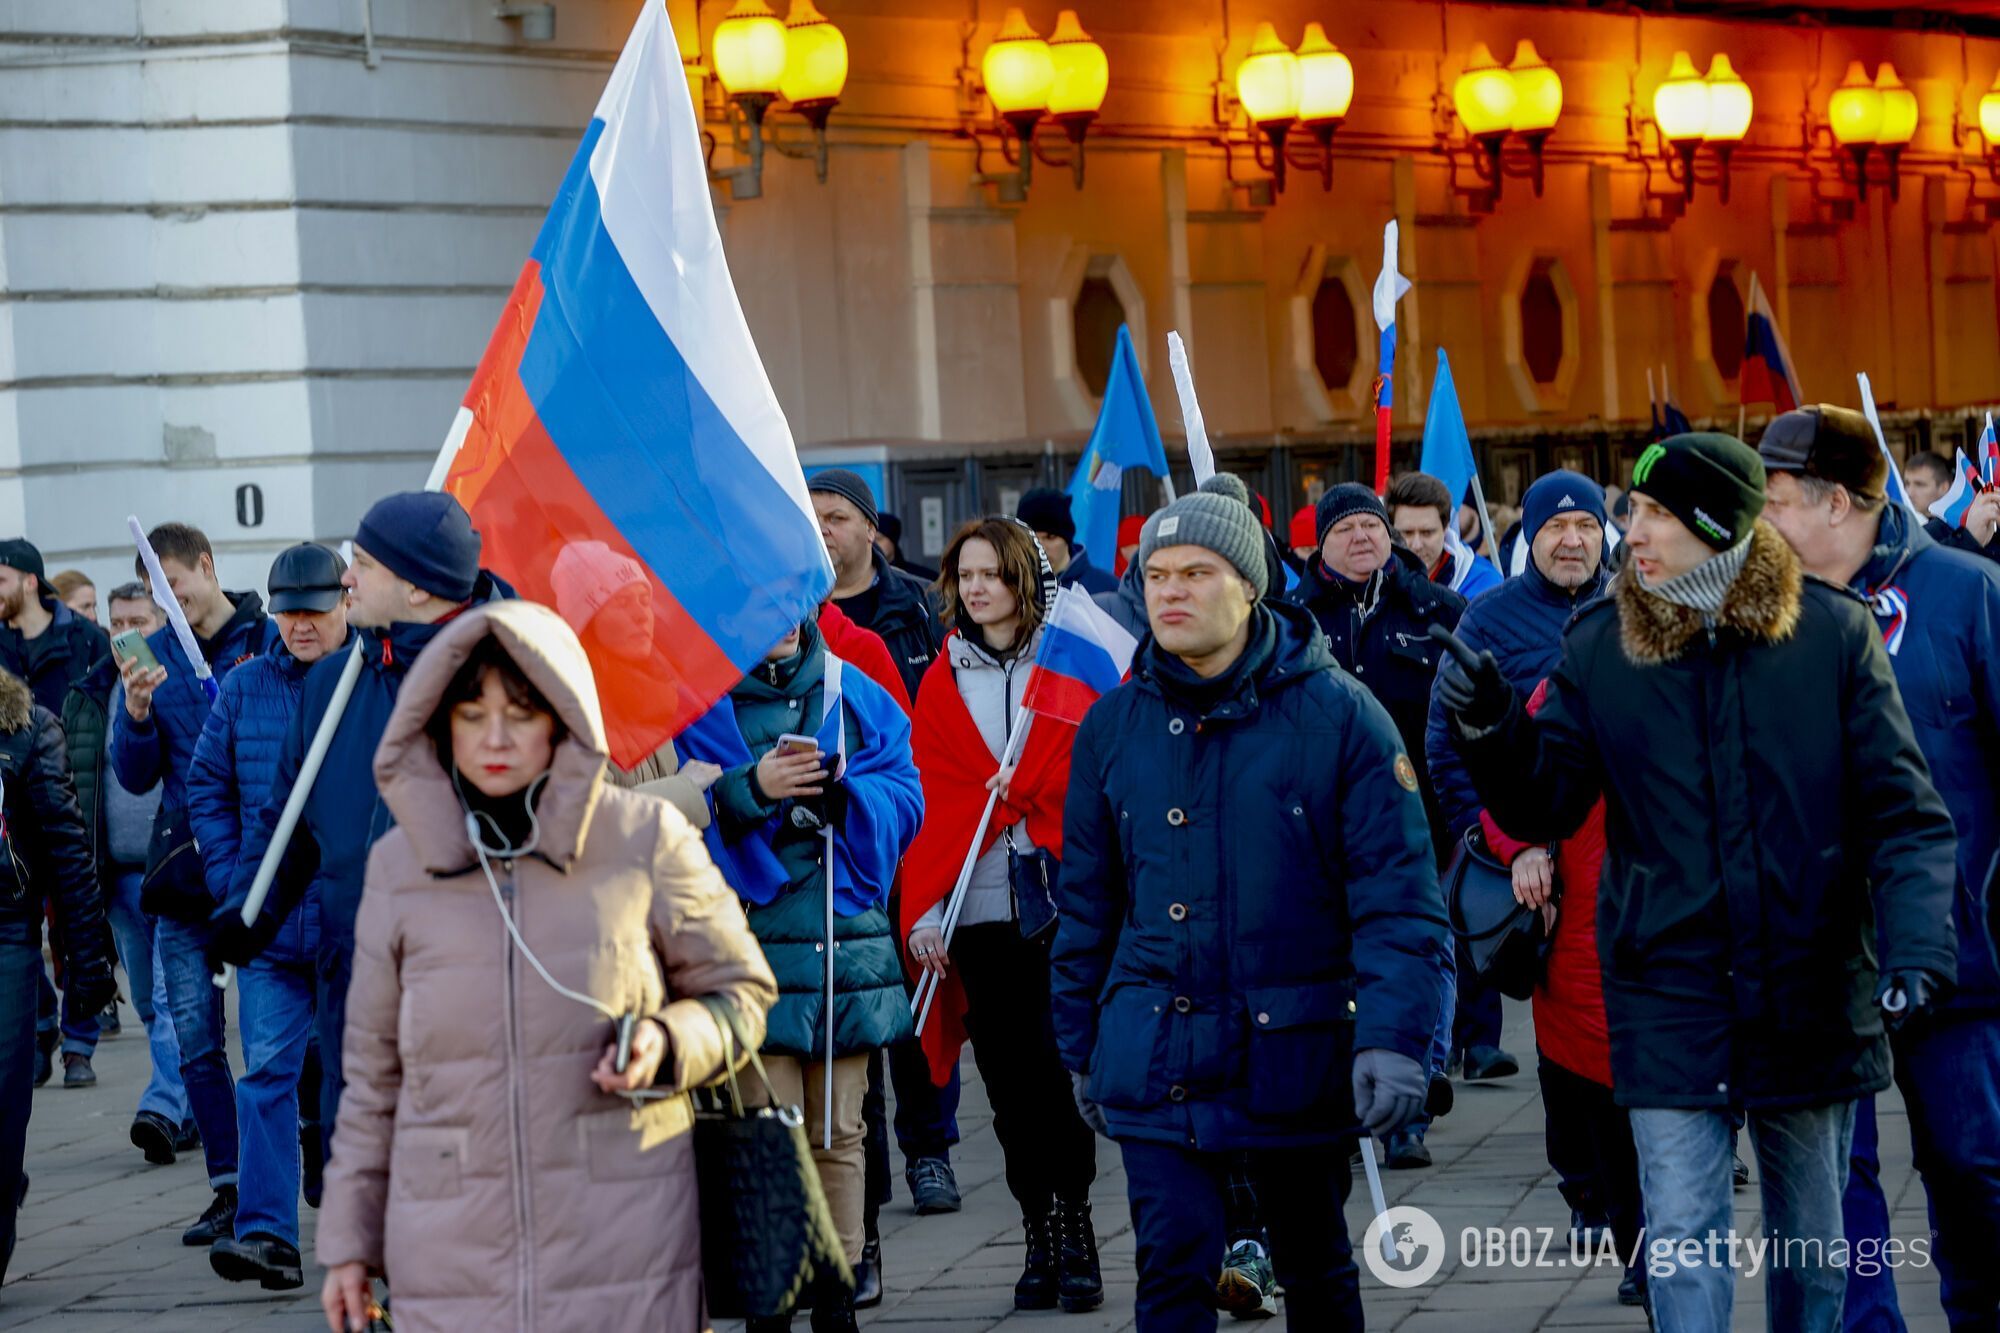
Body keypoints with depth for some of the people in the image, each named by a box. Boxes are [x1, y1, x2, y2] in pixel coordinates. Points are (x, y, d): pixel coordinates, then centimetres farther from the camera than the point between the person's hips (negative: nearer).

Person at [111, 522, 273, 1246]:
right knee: (196, 1042, 3)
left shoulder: (272, 641, -2)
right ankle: (230, 1191, 11)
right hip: (183, 873, 4)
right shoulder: (156, 655, 10)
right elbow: (135, 776, 9)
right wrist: (137, 715, -10)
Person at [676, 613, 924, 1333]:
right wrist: (751, 787, -21)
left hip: (849, 939, 4)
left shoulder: (852, 692, 13)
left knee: (839, 1132, 7)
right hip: (751, 939, -4)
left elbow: (905, 798, 6)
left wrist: (843, 786, -12)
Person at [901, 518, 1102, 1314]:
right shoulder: (940, 684, 11)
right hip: (976, 913, 3)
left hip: (1061, 899, -3)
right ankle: (1040, 1240, 12)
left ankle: (1076, 1233, 3)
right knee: (1008, 1078, 3)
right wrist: (924, 911, -4)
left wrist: (1017, 788, -13)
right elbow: (931, 800, 6)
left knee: (1057, 1066, -8)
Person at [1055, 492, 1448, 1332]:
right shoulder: (1114, 726, 3)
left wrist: (1394, 1040, -20)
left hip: (1298, 1052, -2)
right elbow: (1087, 903, 11)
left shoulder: (1339, 715, -8)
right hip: (1158, 1060, 2)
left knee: (1315, 1264, 15)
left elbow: (1397, 893, -11)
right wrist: (1081, 1045, 13)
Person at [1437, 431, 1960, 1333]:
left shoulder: (1833, 632, -5)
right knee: (1682, 1247, -5)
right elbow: (1542, 808, 0)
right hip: (1670, 996, 0)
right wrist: (1490, 728, -18)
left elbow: (1903, 814, -4)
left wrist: (1917, 944, -17)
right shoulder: (1599, 646, -1)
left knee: (1813, 1248, 14)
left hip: (1813, 996, 0)